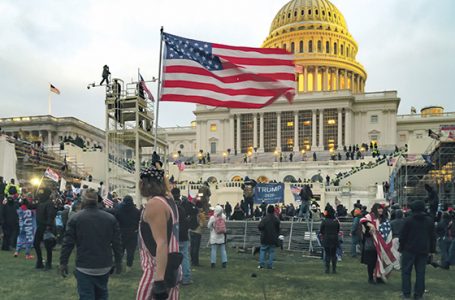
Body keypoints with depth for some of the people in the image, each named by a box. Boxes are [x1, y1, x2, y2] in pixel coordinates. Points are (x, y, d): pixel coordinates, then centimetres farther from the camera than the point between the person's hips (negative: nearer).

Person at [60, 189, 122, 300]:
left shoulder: (75, 218, -5)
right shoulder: (111, 218, 1)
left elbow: (68, 243, -5)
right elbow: (117, 243, 2)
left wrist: (63, 262, 6)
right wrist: (118, 262, 12)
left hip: (84, 266, -3)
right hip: (105, 266, 3)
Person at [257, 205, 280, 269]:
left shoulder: (264, 218, -10)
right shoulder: (276, 219, -2)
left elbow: (259, 226, -18)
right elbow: (278, 229, 5)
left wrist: (262, 231, 3)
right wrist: (277, 236, 18)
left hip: (265, 238, -1)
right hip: (273, 238, 1)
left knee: (263, 250, 10)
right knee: (271, 252, 8)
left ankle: (261, 264, 4)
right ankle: (270, 265, 6)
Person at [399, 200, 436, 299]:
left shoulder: (409, 220, -9)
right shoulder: (430, 220, 4)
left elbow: (403, 236, -8)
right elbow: (432, 236, 7)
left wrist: (401, 247, 2)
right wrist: (432, 249, 13)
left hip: (409, 249, -3)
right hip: (423, 250, 4)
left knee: (406, 271, 6)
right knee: (420, 272, 9)